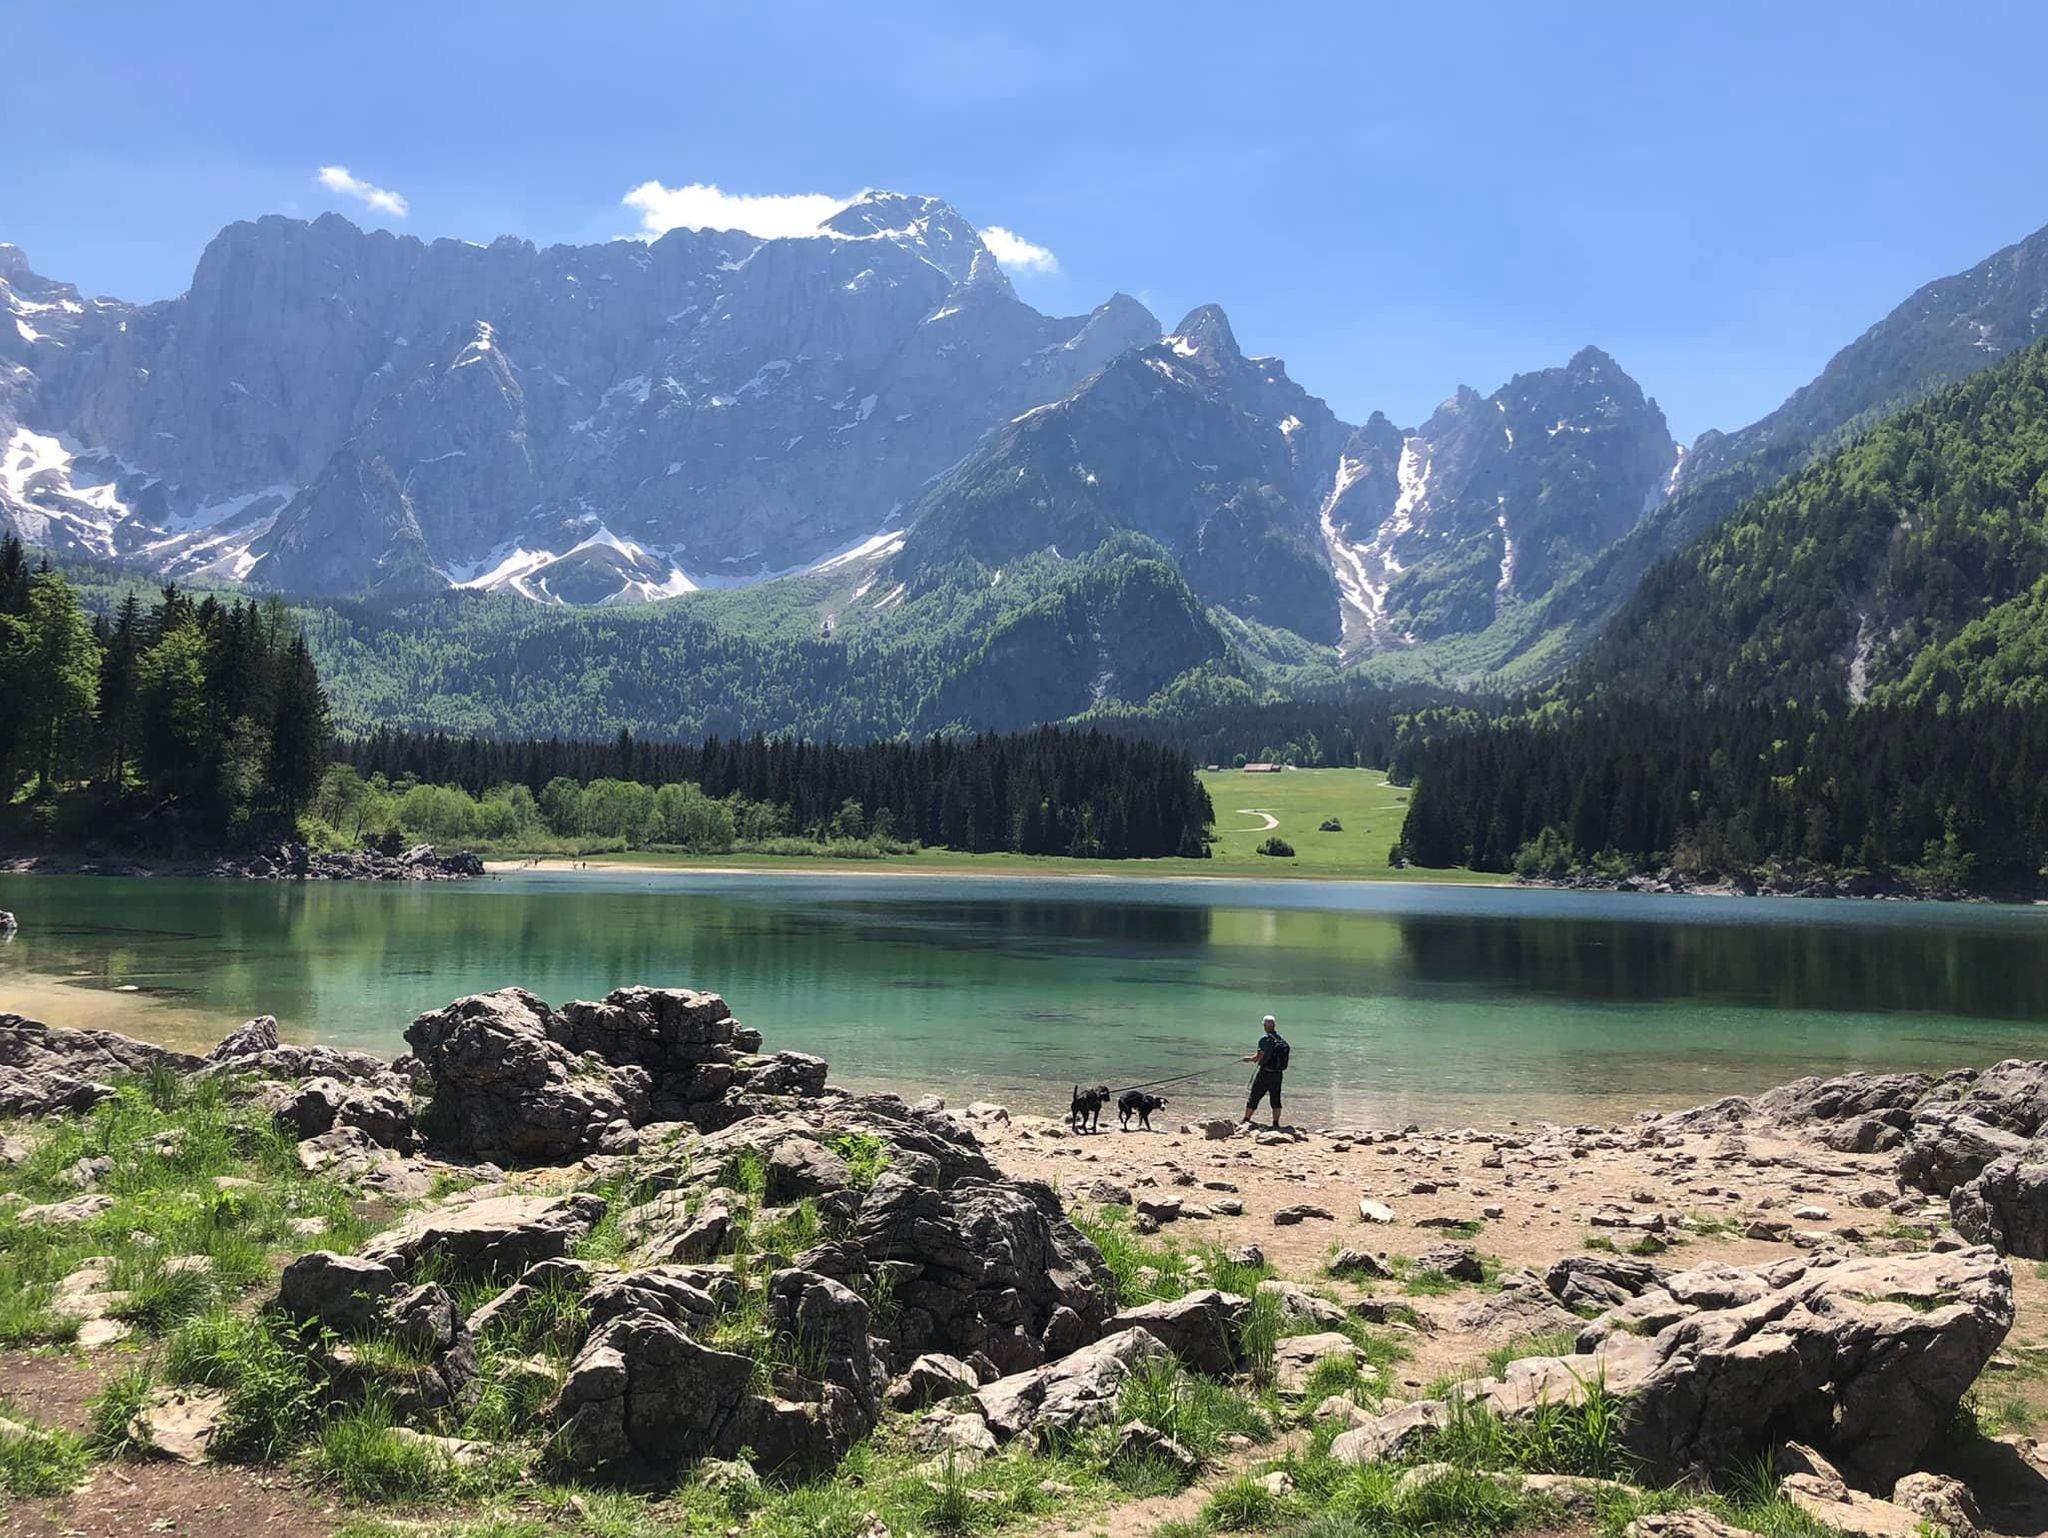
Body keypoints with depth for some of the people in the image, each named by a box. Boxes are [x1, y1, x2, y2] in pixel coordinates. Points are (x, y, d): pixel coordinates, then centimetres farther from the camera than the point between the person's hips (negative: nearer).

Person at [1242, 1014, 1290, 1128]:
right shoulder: (1282, 1040, 5)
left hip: (1265, 1073, -6)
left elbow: (1259, 1057, -20)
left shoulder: (1265, 1039, -16)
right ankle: (1276, 1123, 14)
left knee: (1254, 1097, 6)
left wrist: (1250, 1059, 0)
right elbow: (1283, 1057, 12)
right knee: (1276, 1099, 13)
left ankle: (1246, 1121, 14)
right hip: (1278, 1074, 6)